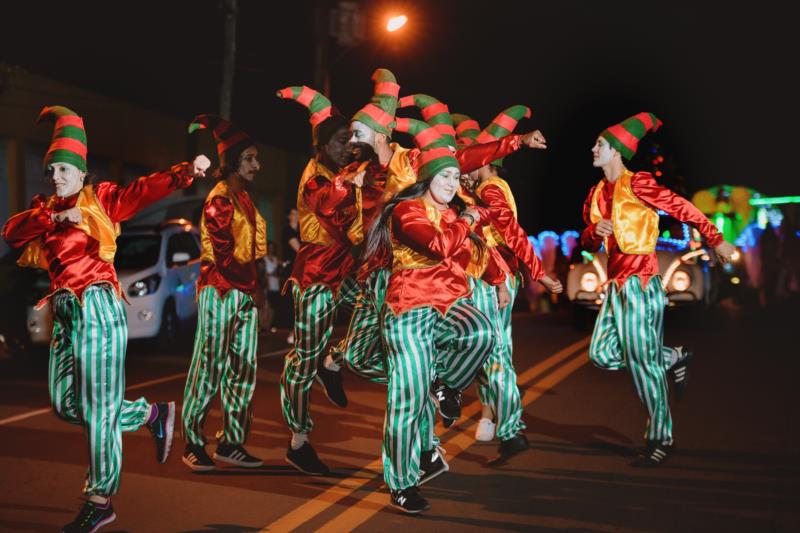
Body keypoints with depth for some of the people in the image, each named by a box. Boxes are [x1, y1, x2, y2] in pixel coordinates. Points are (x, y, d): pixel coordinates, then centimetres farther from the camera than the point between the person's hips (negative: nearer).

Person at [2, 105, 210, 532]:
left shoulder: (99, 200, 1)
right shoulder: (45, 210, 17)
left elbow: (143, 190, -14)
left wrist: (185, 173, -31)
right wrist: (55, 217, -15)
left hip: (97, 308, -7)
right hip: (64, 313, 7)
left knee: (97, 406, -4)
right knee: (65, 404, 11)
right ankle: (151, 414, 28)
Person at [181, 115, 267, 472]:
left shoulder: (243, 197, 16)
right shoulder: (219, 200, -11)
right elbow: (224, 255, -16)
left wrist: (256, 287, 8)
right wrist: (253, 289, -10)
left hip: (245, 292, 8)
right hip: (221, 291, -8)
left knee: (243, 368, 7)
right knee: (209, 368, -4)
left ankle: (231, 443, 14)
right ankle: (194, 444, 4)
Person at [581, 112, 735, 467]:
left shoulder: (636, 183, -8)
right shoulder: (597, 193, 14)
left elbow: (682, 208, -8)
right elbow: (588, 243, 17)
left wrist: (716, 240, -8)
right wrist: (594, 231, -6)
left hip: (640, 281, -8)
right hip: (616, 282, 8)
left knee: (642, 361, -6)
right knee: (603, 353, 2)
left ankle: (660, 440, 5)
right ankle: (674, 359, 21)